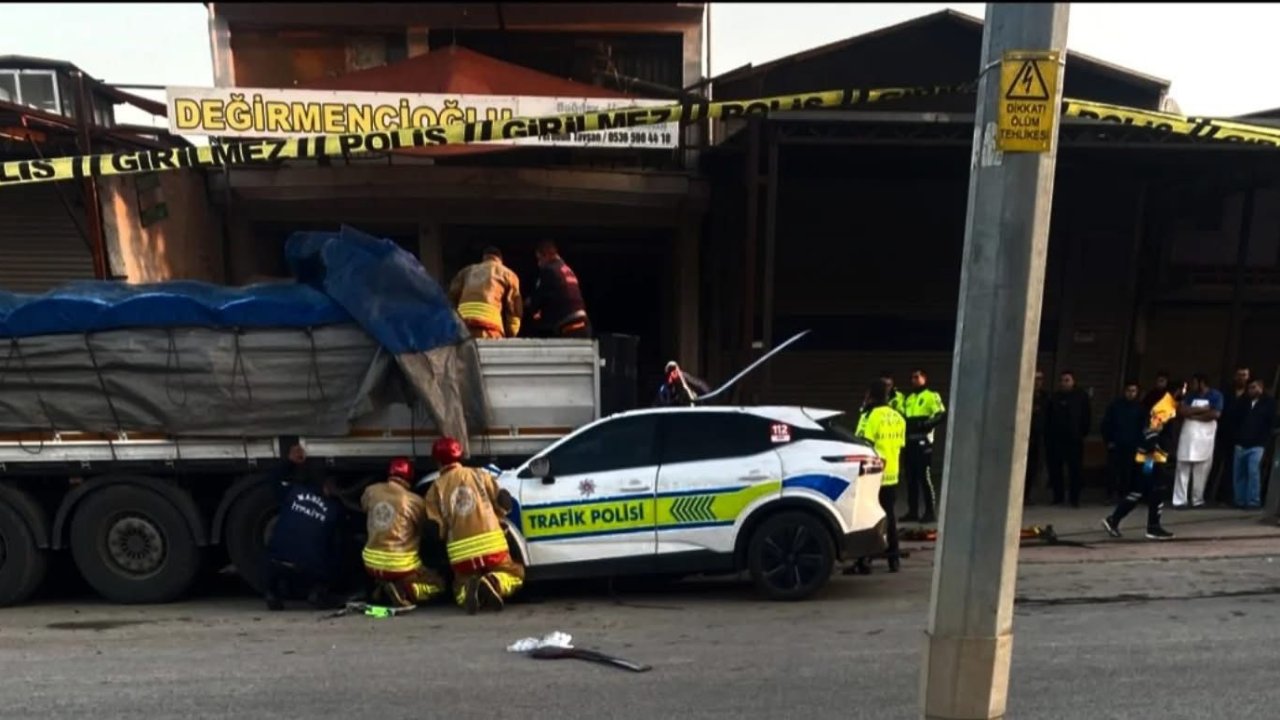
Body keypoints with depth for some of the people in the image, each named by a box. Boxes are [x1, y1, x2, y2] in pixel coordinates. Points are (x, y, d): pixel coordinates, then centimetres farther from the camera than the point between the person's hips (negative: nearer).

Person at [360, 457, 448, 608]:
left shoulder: (371, 491, -1)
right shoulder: (414, 501, -11)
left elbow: (363, 507, 23)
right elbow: (425, 531, 6)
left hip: (372, 564, 6)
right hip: (400, 567, -5)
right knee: (439, 584, 13)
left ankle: (382, 588, 7)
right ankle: (403, 591, -12)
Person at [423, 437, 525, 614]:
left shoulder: (435, 489, 4)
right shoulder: (479, 475, 4)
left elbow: (435, 529, 0)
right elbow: (504, 503, 4)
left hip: (461, 553, 1)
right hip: (491, 545, -1)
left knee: (460, 588, 26)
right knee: (515, 573, 22)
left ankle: (469, 591, -12)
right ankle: (493, 583, -14)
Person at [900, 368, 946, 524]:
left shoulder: (931, 396, -1)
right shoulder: (909, 398, 21)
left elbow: (942, 415, -13)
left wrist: (926, 424, -23)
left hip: (923, 442, -7)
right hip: (909, 442, 7)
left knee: (924, 477, -7)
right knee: (910, 478, 8)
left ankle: (930, 512, -2)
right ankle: (913, 511, 14)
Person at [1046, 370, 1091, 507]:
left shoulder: (1082, 396, 5)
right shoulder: (1054, 398, 13)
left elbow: (1085, 417, 2)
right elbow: (1049, 418, 11)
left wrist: (1083, 433, -5)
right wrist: (1047, 435, 3)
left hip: (1074, 439, -3)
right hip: (1056, 438, 3)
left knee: (1074, 469, -1)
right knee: (1054, 469, 3)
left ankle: (1074, 498, 6)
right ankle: (1058, 496, 13)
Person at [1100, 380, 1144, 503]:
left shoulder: (1139, 407, 5)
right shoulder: (1115, 404, 3)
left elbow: (1142, 426, 7)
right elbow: (1106, 423, 3)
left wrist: (1139, 443, -2)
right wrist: (1108, 440, -3)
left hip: (1132, 445, 1)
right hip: (1115, 444, -1)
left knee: (1127, 471, 1)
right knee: (1112, 470, -3)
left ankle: (1123, 495, 9)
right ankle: (1112, 494, 4)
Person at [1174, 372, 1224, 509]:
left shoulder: (1216, 396, 0)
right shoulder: (1190, 395, 10)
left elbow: (1216, 414, -14)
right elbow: (1181, 411, -4)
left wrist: (1193, 415, -7)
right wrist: (1201, 409, -10)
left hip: (1205, 439, -2)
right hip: (1188, 437, 2)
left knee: (1202, 471, 3)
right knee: (1183, 470, -1)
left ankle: (1198, 500, 13)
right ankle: (1179, 500, -2)